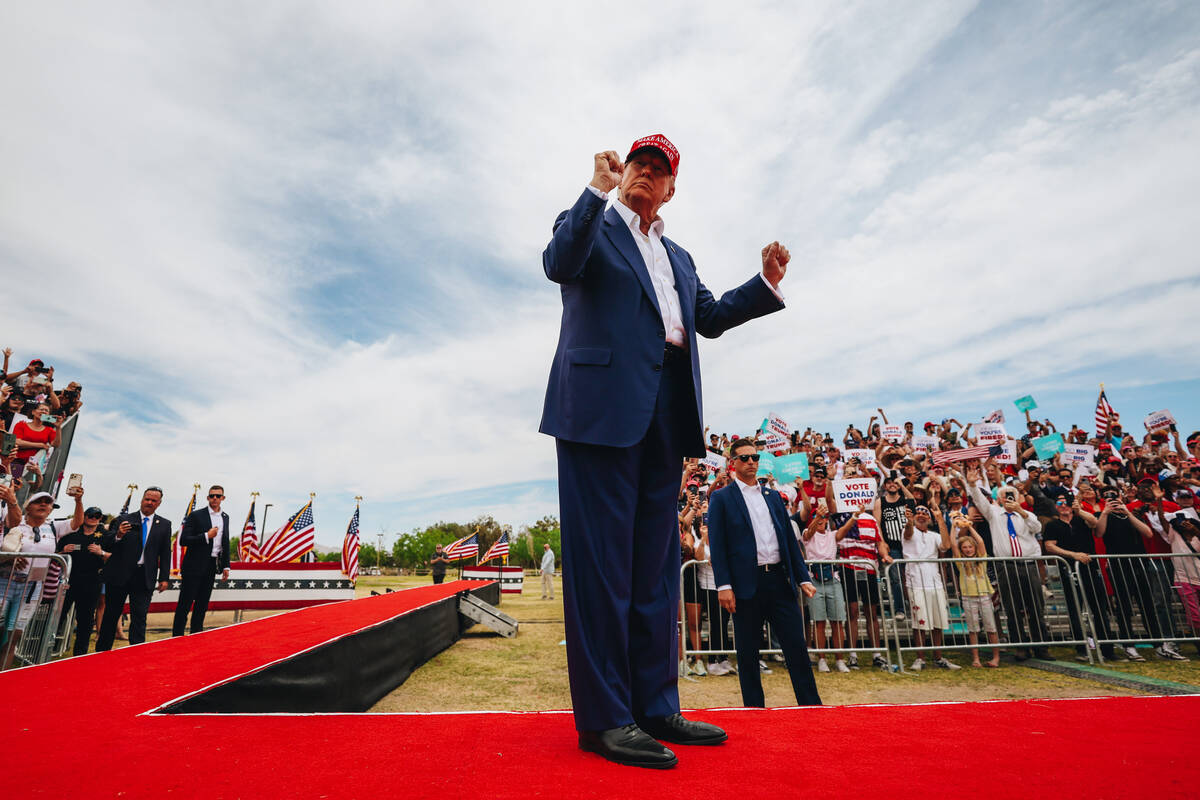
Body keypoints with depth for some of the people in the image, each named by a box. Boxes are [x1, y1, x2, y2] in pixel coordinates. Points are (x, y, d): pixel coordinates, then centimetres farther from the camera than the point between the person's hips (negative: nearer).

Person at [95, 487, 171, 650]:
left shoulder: (164, 525, 6)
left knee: (140, 617, -2)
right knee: (111, 615, 12)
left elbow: (165, 553, 7)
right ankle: (101, 651, 28)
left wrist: (164, 578, 1)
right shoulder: (124, 520, 1)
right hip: (119, 575, 0)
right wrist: (118, 536, -25)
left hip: (145, 577, 0)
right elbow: (105, 545, -3)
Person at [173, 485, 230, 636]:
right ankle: (177, 637, 8)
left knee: (202, 605, 12)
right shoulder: (196, 515, -6)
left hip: (211, 567, 5)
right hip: (194, 566, -5)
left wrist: (226, 566, 12)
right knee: (184, 604, 0)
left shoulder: (225, 517, 11)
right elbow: (183, 540, -12)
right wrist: (206, 536, -19)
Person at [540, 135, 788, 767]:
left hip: (665, 414, 6)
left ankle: (655, 706, 16)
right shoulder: (589, 226, 13)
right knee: (603, 558, -7)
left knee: (655, 562, 7)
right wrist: (597, 190, -11)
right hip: (603, 401, -6)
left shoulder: (679, 258, 30)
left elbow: (712, 317, 20)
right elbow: (559, 264, -8)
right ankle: (604, 716, 2)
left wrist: (767, 283, 8)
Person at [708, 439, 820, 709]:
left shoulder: (773, 496, 15)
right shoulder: (721, 499, 0)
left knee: (797, 646, 6)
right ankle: (754, 708, 20)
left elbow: (790, 539, 16)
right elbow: (716, 545, -5)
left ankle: (812, 705, 18)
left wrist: (804, 578, 10)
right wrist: (724, 585, -13)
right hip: (747, 584, -4)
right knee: (747, 654, 7)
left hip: (779, 580, 4)